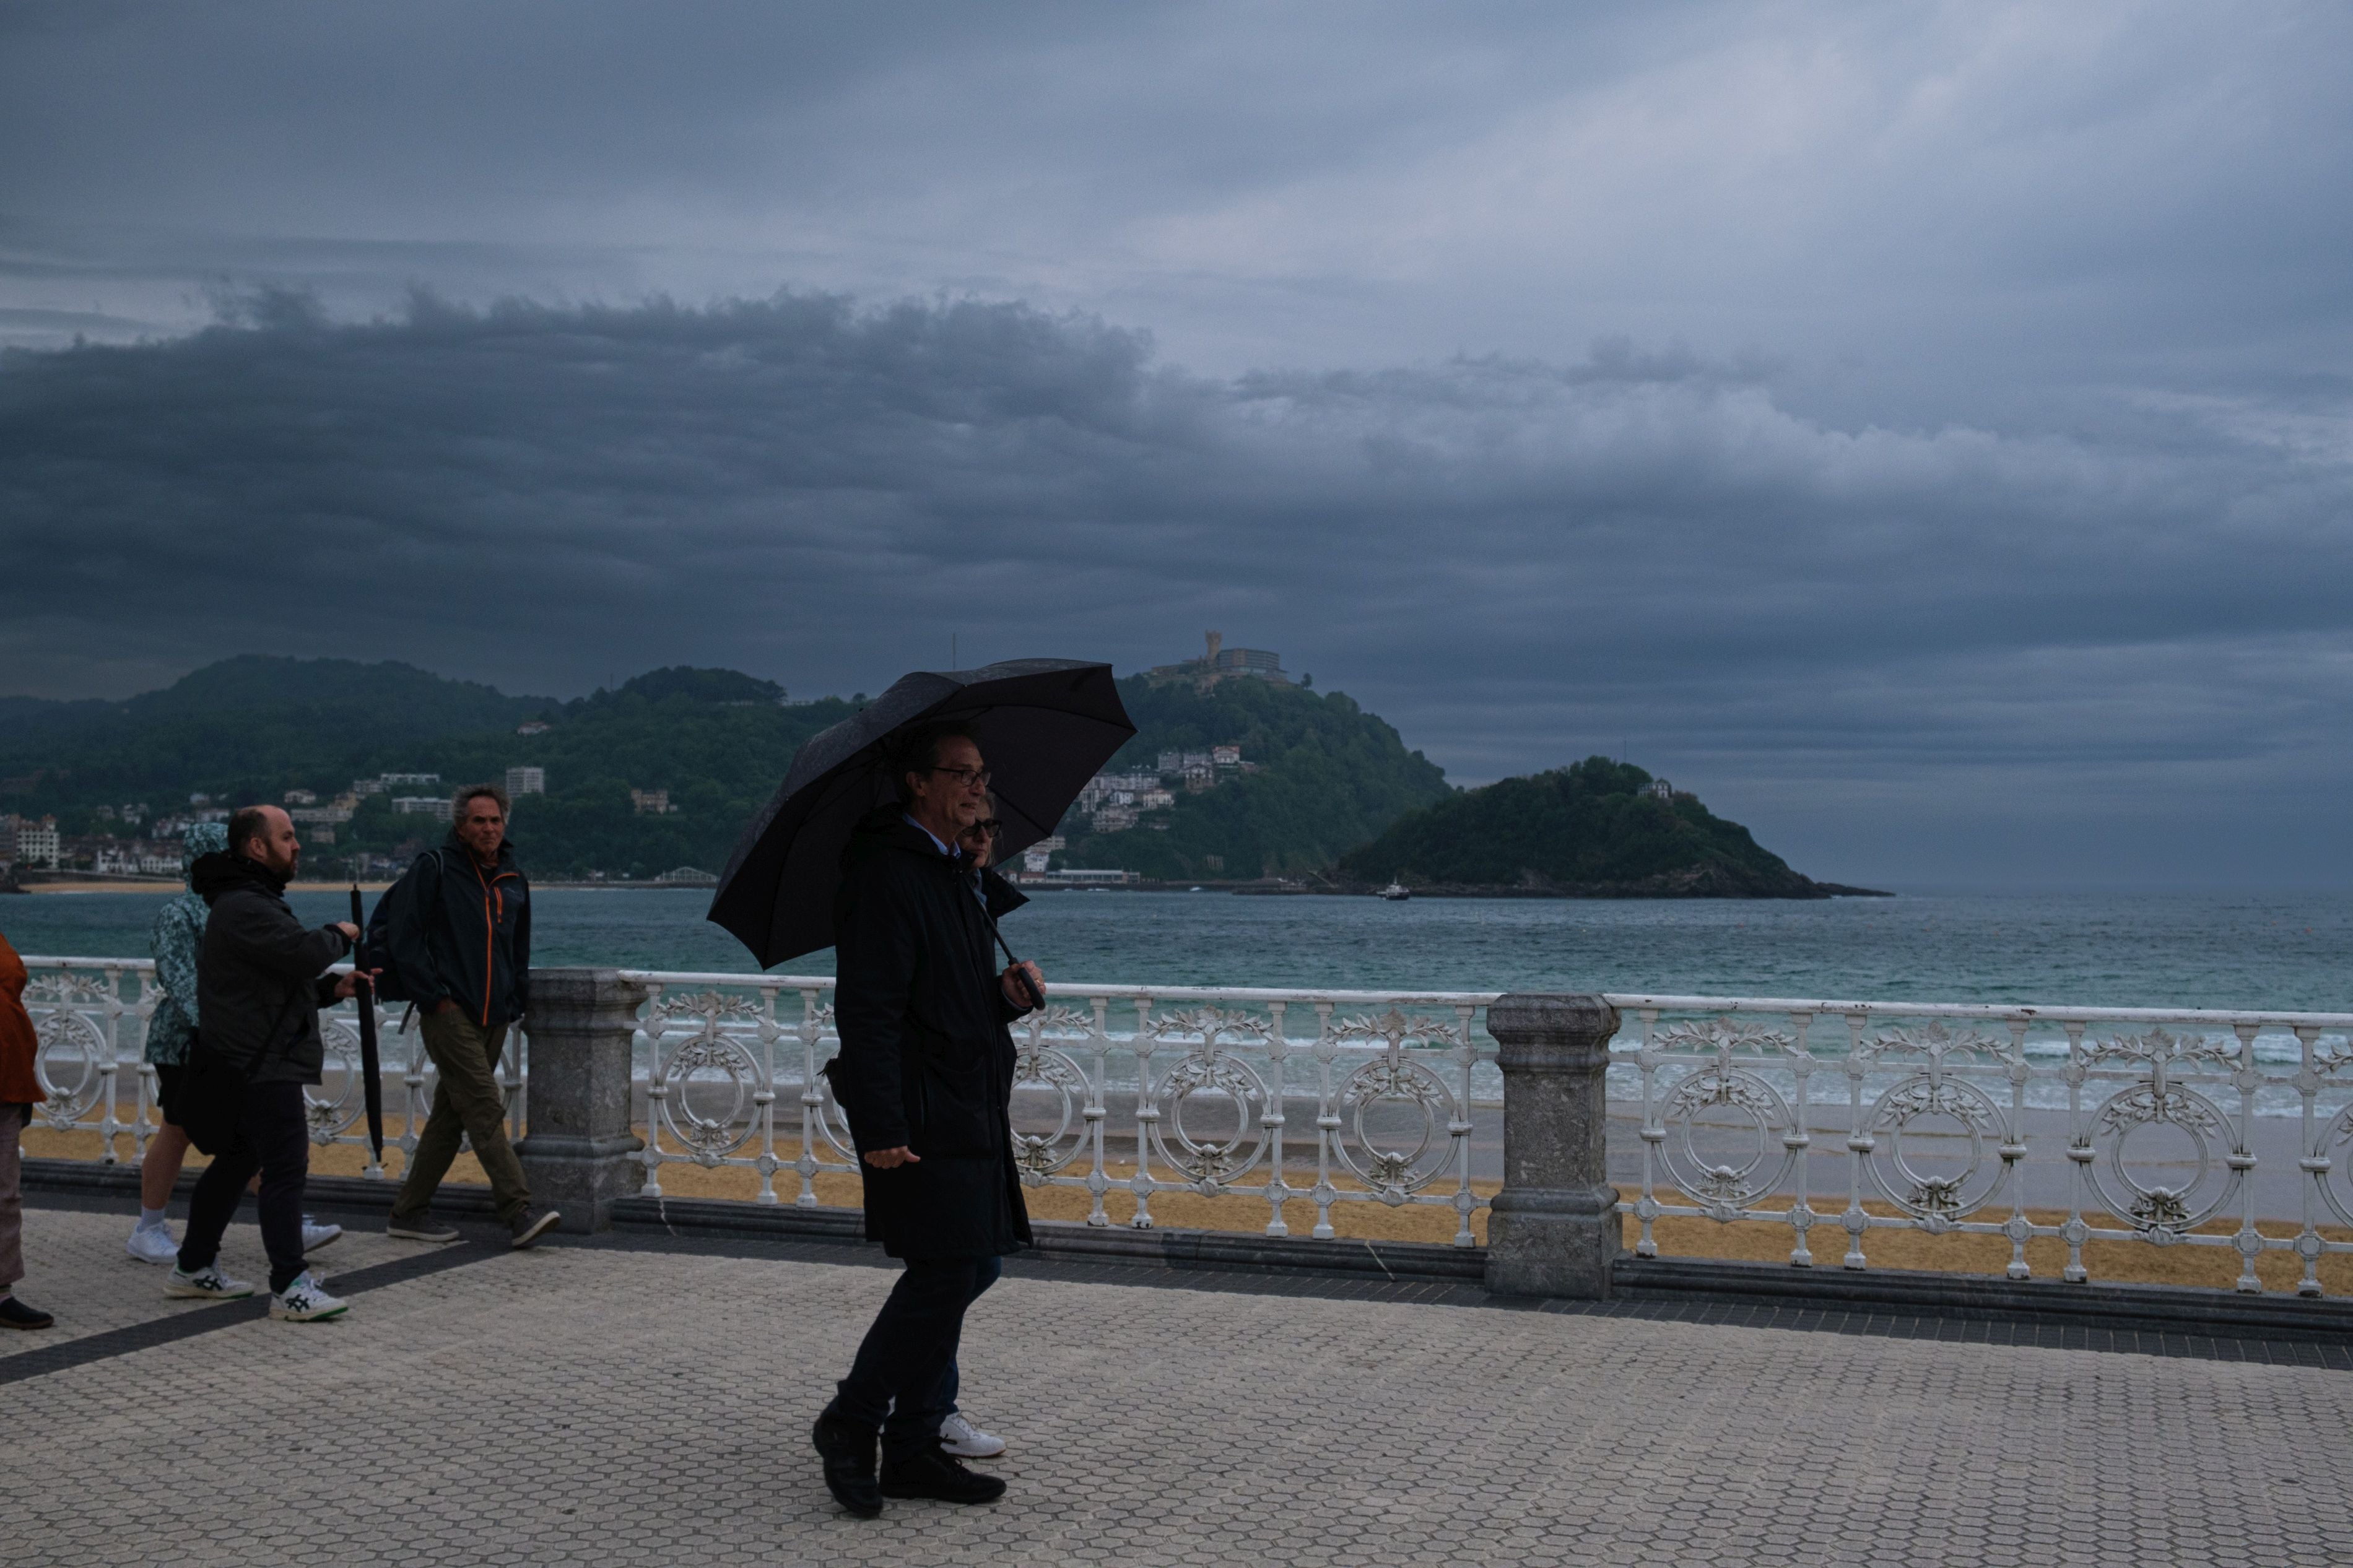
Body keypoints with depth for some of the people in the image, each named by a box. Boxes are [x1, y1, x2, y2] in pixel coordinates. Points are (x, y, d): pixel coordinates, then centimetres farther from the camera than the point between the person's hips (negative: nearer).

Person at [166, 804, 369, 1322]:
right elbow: (304, 954, -29)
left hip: (251, 1060, 11)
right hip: (264, 1064, -11)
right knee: (286, 1169, -12)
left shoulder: (251, 902, 20)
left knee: (237, 1162, 18)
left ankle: (194, 1268, 28)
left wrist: (332, 988, 7)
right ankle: (290, 1287, -13)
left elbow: (284, 979, 24)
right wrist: (339, 936, -8)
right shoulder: (244, 908, -17)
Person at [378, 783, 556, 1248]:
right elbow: (402, 936, -9)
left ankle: (409, 1212, 20)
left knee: (450, 1116, 11)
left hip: (493, 1017, 7)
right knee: (485, 1109, -14)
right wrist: (433, 996, -13)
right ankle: (519, 1213, -19)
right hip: (448, 1013, -7)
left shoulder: (514, 880, 14)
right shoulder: (435, 869, -5)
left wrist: (516, 1001, 15)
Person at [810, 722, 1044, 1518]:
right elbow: (868, 1012, -19)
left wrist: (1007, 992, 6)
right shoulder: (885, 875, -13)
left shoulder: (950, 872, 18)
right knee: (946, 1272, -9)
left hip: (968, 1112, 10)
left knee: (967, 1270, 11)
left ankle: (913, 1451, 20)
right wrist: (880, 1129, -24)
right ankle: (850, 1423, 8)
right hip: (920, 1119, -10)